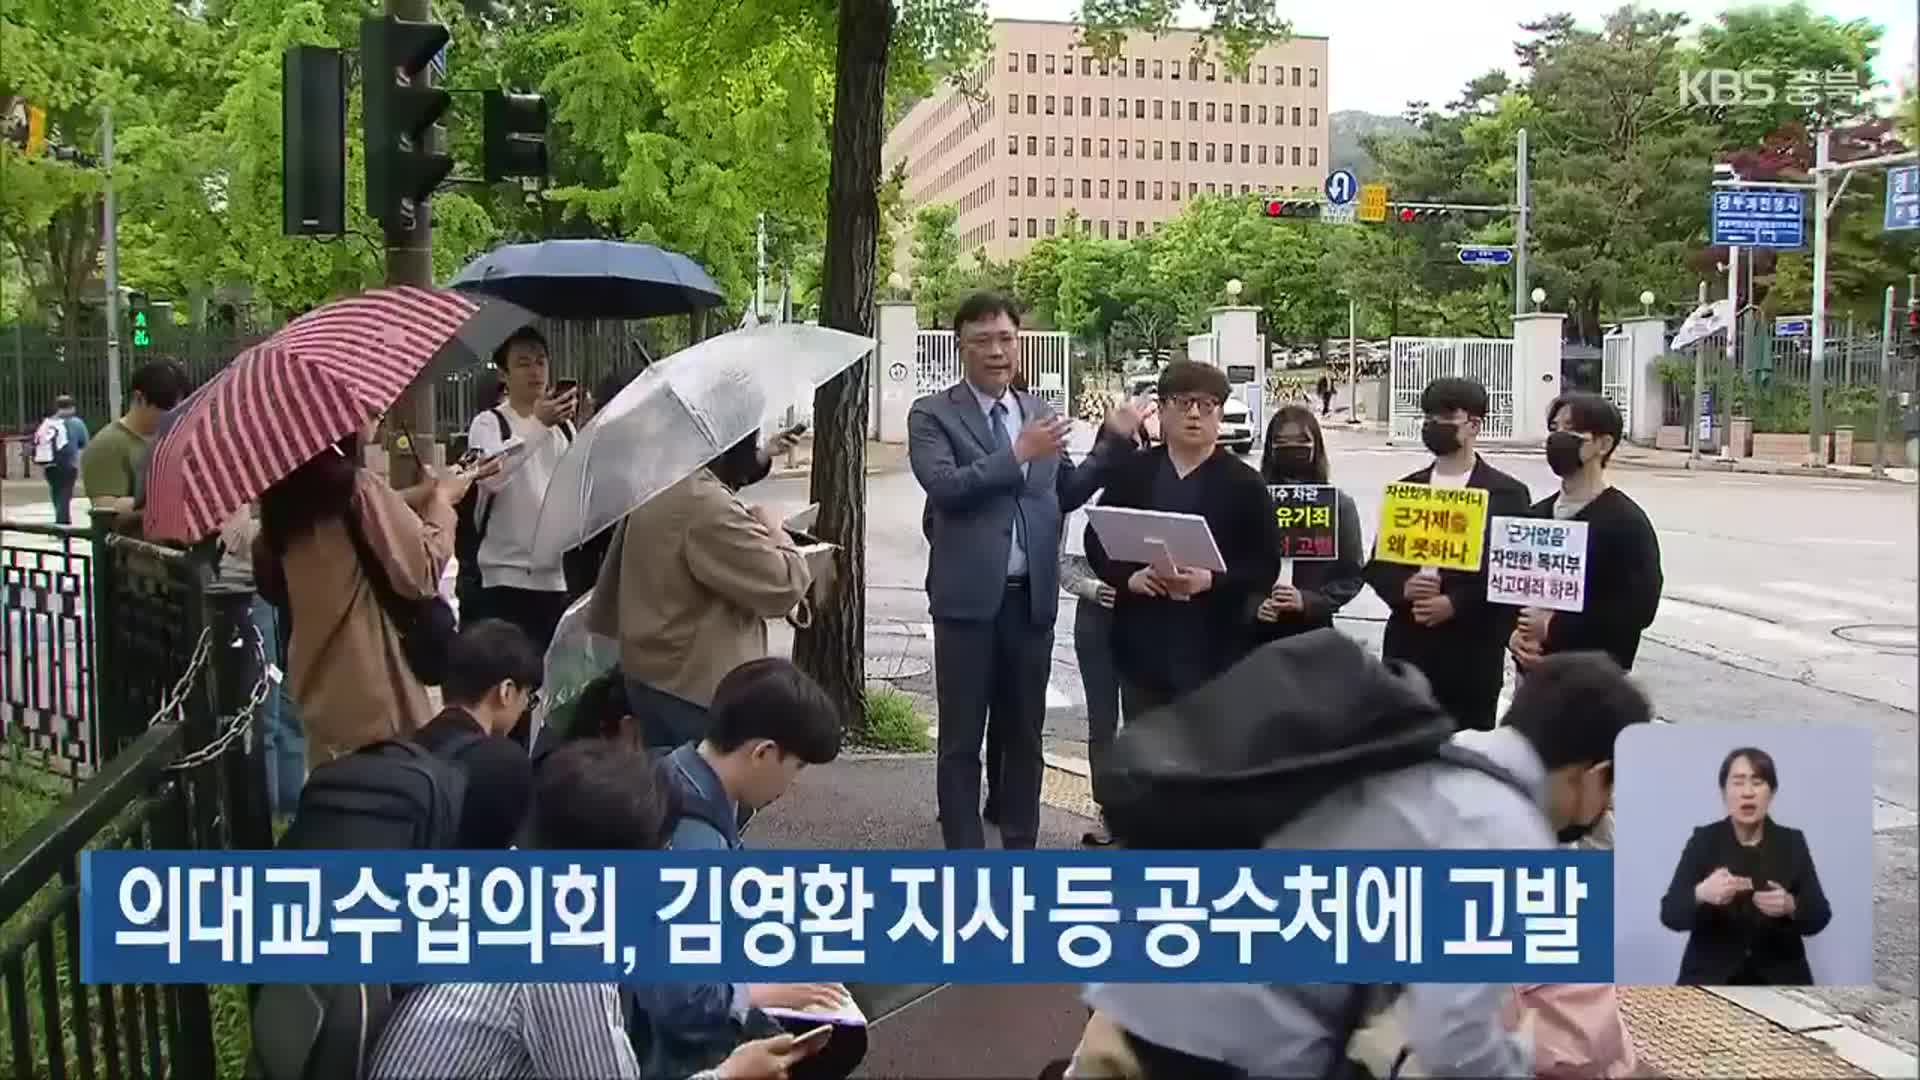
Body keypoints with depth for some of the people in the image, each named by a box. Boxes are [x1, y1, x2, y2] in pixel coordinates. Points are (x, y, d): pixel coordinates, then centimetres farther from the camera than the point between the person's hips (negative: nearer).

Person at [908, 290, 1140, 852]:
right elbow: (943, 485, -18)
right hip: (969, 597, -4)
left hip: (1032, 596, 4)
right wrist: (1019, 453, -20)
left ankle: (1021, 848, 26)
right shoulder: (932, 414, -3)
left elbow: (1066, 494, 16)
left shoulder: (1040, 411, 11)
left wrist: (1112, 443, 6)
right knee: (962, 739, 3)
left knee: (1025, 734, 14)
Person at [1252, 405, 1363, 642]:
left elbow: (1352, 575, 1)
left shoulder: (1339, 504, 3)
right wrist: (1253, 604, -15)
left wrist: (1308, 601, -14)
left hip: (1313, 630, 0)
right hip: (1259, 630, 0)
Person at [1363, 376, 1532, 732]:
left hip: (1472, 653, -4)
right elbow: (1377, 565, 11)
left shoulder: (1507, 494, 0)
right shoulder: (1404, 490, 12)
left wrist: (1454, 604, -16)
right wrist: (1404, 587, -10)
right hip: (1406, 648, 4)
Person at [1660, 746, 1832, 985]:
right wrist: (1701, 894, -31)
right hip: (1712, 982, -1)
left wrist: (1790, 906, -24)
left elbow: (1819, 916, -2)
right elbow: (1671, 913, -9)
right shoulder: (1703, 840, -1)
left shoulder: (1792, 843, 3)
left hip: (1779, 982, 2)